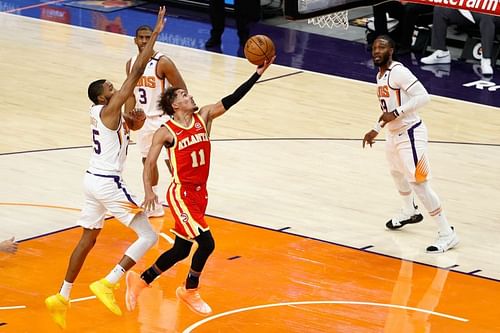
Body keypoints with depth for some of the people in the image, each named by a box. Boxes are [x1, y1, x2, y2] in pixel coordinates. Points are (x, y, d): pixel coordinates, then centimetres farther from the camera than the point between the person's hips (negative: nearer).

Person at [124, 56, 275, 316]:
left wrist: (259, 73, -13)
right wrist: (148, 192, -25)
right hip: (181, 195, -6)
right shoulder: (165, 132, -9)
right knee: (206, 243, -15)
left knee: (181, 251, 13)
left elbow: (231, 99, -5)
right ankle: (189, 291, 7)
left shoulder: (204, 116, 3)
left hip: (200, 193, 6)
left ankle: (140, 280, 32)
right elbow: (149, 164, -8)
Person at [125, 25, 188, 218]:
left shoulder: (163, 62, -17)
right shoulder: (131, 64, 3)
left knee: (172, 162, -9)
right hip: (143, 119, 7)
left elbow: (181, 90, -14)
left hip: (163, 118, -7)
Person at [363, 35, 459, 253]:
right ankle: (409, 212, 57)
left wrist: (395, 113, -29)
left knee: (419, 184, -14)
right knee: (397, 172, 31)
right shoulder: (380, 75, 9)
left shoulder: (398, 72, -20)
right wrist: (376, 129, 26)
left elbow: (423, 96, -27)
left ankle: (447, 234, -9)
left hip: (410, 134, -11)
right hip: (393, 134, 11)